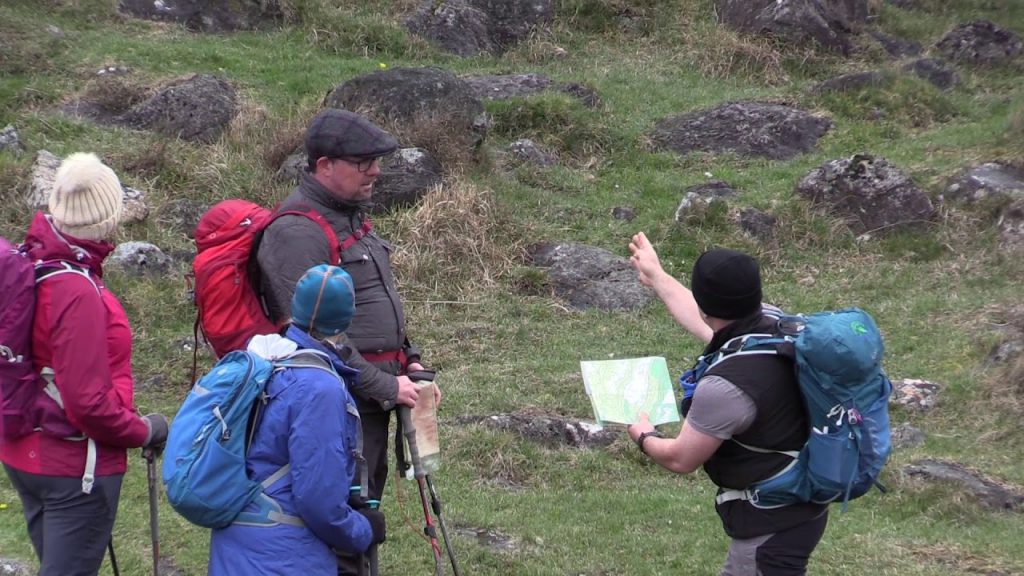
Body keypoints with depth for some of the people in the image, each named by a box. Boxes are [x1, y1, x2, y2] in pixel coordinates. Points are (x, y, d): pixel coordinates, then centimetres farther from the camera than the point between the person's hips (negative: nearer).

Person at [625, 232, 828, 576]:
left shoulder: (726, 386, -32)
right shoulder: (774, 326, -7)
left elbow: (680, 459, -16)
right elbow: (705, 323, 16)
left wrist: (644, 437, 6)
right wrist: (656, 277, 28)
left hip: (772, 526, -10)